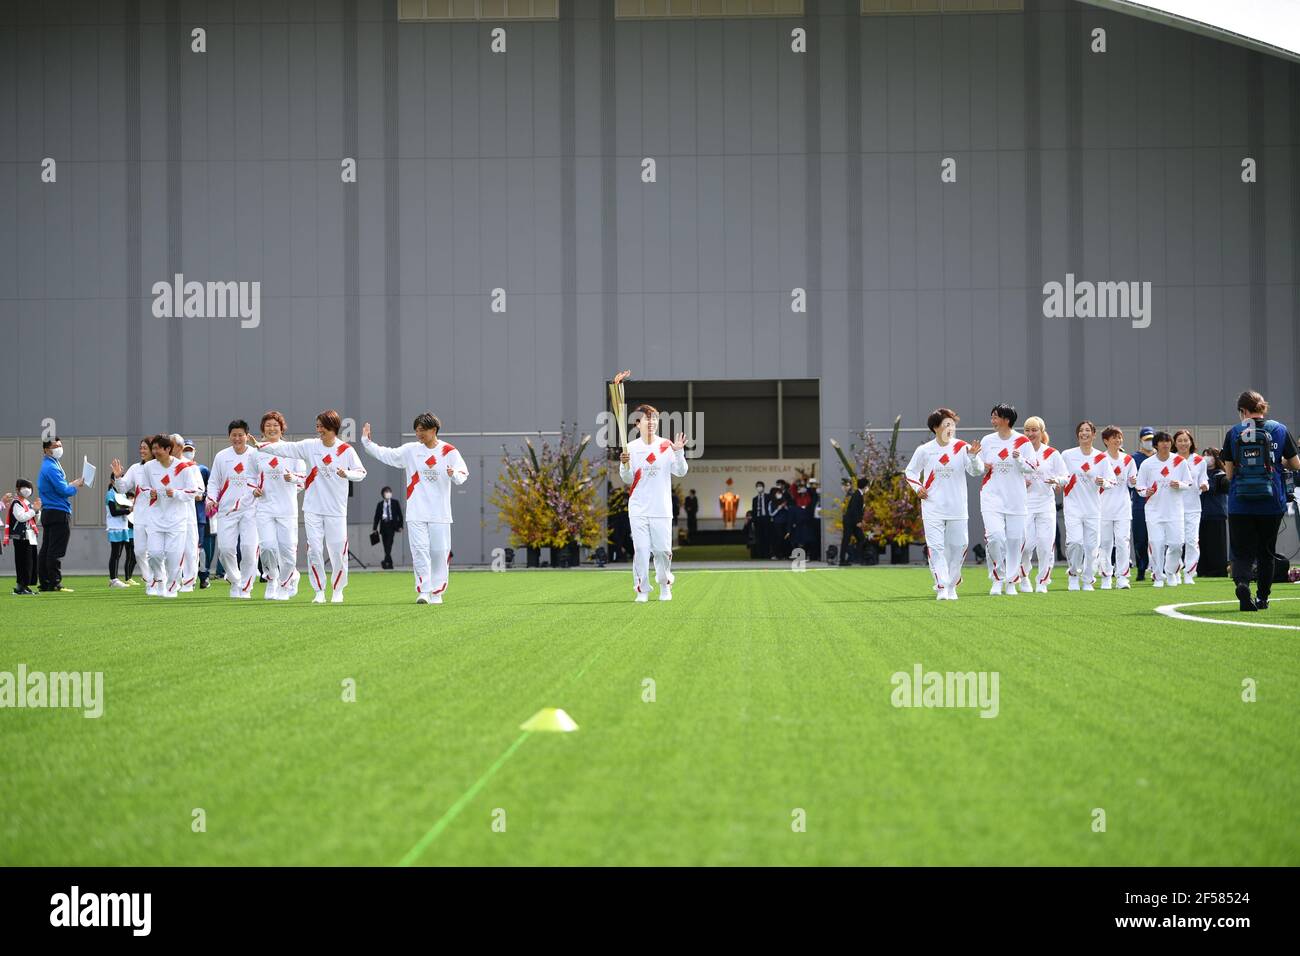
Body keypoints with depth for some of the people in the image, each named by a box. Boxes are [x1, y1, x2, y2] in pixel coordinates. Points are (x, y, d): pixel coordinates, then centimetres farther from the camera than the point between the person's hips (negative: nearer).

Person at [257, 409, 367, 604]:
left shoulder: (346, 450, -1)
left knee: (338, 552, 0)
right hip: (313, 509, 1)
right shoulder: (310, 446, 2)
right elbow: (286, 448, -1)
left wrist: (347, 474, -17)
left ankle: (337, 590, 18)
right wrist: (260, 446, -9)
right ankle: (319, 591, 9)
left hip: (336, 510, -1)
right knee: (314, 550, -2)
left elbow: (361, 472, 3)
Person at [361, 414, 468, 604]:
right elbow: (386, 454, 9)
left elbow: (462, 475, -4)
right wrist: (366, 442, 2)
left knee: (440, 552, 1)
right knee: (419, 550, -8)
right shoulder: (410, 450, 8)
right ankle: (423, 591, -7)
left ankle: (437, 592, 13)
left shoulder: (449, 451, 2)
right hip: (416, 514, 1)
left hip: (440, 514, -1)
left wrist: (454, 475, -26)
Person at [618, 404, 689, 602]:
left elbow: (680, 472, 0)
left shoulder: (667, 446, 5)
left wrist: (678, 452, -14)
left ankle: (665, 586, 23)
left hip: (662, 508, 0)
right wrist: (625, 465, -18)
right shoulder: (631, 448, 4)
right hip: (638, 509, 0)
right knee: (640, 549, -5)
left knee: (663, 549, 1)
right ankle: (642, 590, 2)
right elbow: (627, 480, 1)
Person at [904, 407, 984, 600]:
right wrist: (917, 488, 0)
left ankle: (951, 585, 19)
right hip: (932, 508, 0)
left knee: (958, 546, 4)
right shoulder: (924, 451, 2)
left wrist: (973, 457, -28)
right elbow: (910, 471, 16)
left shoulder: (963, 448, -2)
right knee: (935, 547, -8)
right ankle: (941, 587, -7)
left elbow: (976, 472, -10)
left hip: (957, 509, 0)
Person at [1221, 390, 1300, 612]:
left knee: (1242, 552, 2)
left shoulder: (1233, 433, -2)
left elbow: (1229, 473, -1)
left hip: (1240, 503, -1)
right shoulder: (1280, 430, 1)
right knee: (1266, 552, 17)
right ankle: (1262, 598, 22)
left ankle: (1242, 583, -27)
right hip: (1271, 502, 1)